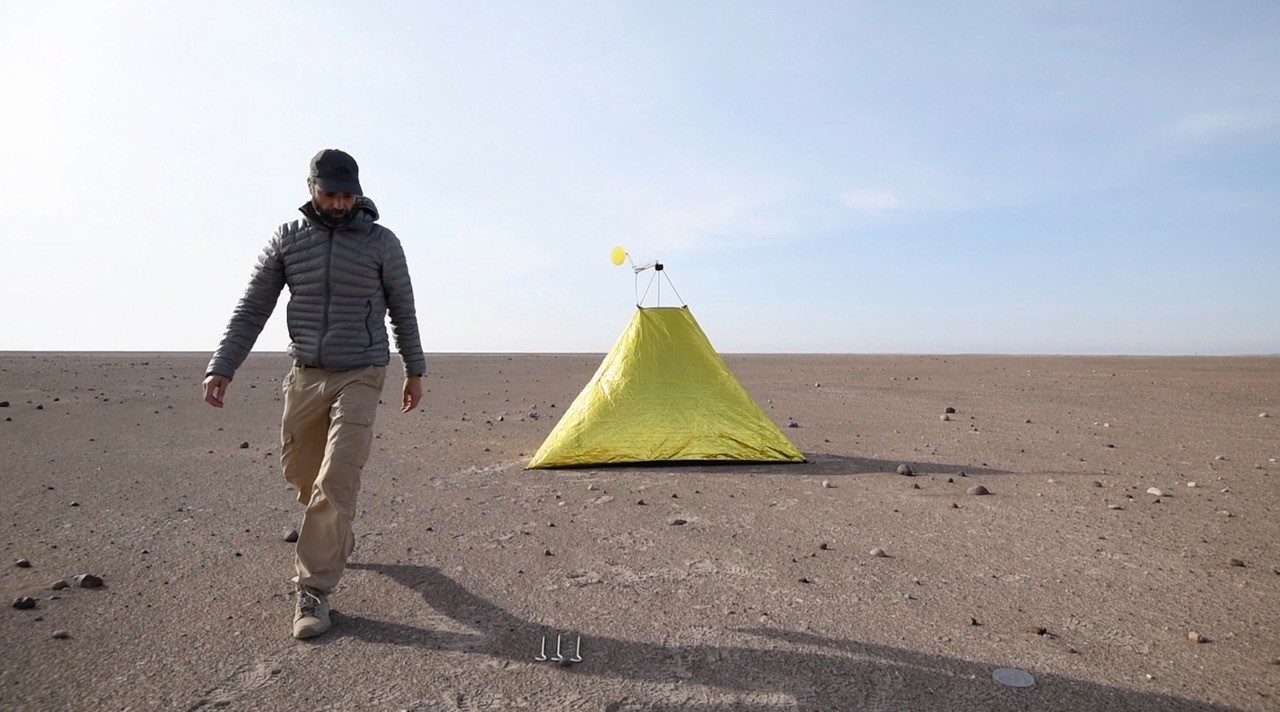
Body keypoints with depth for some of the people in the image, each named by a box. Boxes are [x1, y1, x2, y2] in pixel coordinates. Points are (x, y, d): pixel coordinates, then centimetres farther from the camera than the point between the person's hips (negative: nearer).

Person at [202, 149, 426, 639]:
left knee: (336, 479, -14)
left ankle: (314, 590, -5)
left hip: (359, 377, -4)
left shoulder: (381, 242, -4)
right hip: (305, 375, 4)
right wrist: (222, 366, -6)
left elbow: (403, 310, 4)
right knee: (301, 471, 15)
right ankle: (337, 540, 44)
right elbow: (252, 309, 3)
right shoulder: (287, 239, 2)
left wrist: (415, 371, 7)